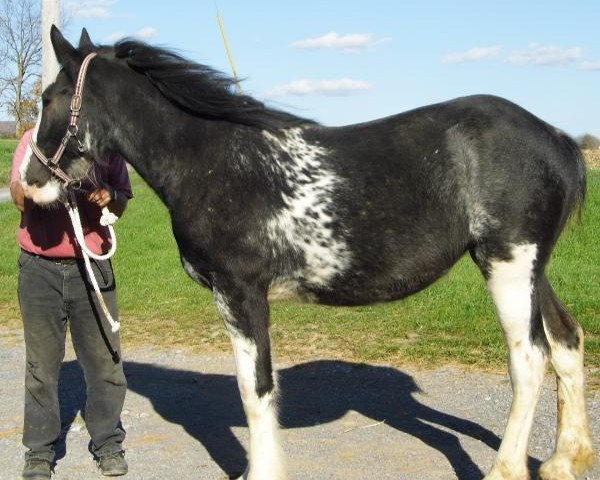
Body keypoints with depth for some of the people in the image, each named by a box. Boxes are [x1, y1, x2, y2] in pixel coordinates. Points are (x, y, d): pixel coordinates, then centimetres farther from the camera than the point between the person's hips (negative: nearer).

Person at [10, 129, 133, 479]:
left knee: (105, 359, 4)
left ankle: (108, 443, 18)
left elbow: (121, 204, 8)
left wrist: (108, 196, -13)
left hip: (92, 267, 1)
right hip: (40, 269, -1)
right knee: (42, 362, 6)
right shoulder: (34, 140, 4)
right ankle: (40, 450, 17)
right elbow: (20, 197, -8)